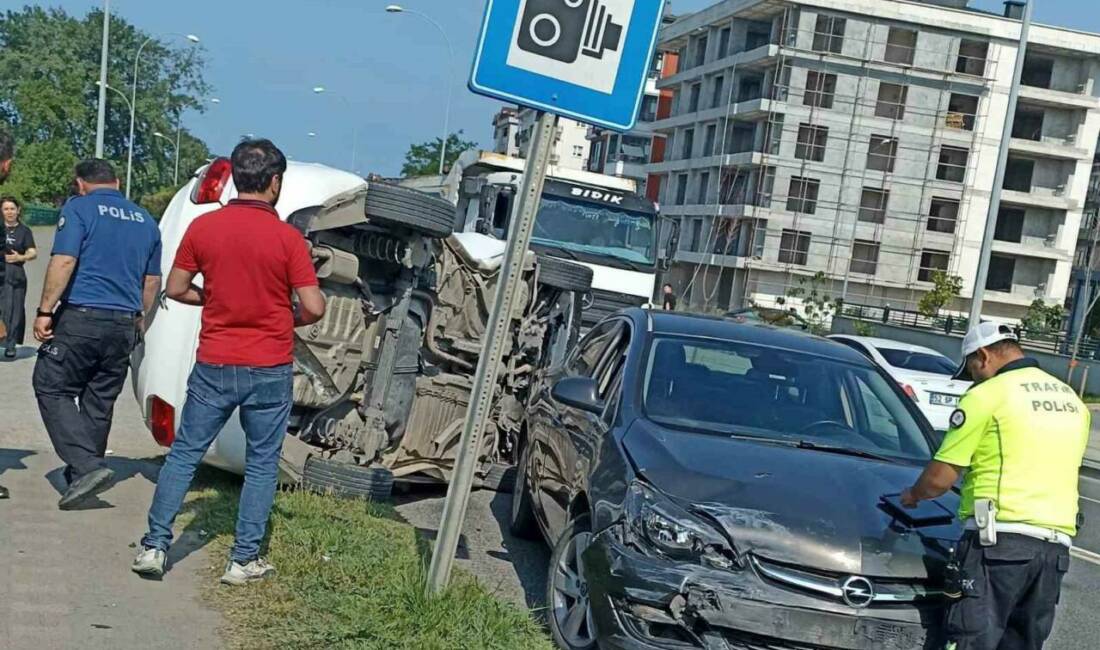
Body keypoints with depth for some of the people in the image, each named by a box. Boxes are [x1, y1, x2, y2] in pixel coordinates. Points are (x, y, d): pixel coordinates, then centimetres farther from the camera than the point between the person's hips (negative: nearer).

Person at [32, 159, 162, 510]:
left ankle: (87, 466, -12)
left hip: (81, 317, -6)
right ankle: (82, 474, 18)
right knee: (100, 400, 12)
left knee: (52, 388, 2)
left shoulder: (79, 208, -2)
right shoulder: (145, 220, 15)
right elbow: (152, 281, 20)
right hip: (124, 325, 6)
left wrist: (45, 311, -11)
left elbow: (64, 261, -14)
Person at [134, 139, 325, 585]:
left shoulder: (203, 227, -2)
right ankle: (245, 560, 13)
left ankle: (154, 546, 14)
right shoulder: (287, 238, -11)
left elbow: (176, 289, 5)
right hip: (269, 369, -2)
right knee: (262, 464, 10)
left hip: (214, 364, 2)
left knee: (184, 453, 14)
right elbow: (314, 308, -12)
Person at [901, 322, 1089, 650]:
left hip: (1000, 539, -7)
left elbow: (939, 479, -3)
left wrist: (913, 495, 17)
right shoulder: (1071, 400, 19)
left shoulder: (987, 395, -3)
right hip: (1057, 546, 7)